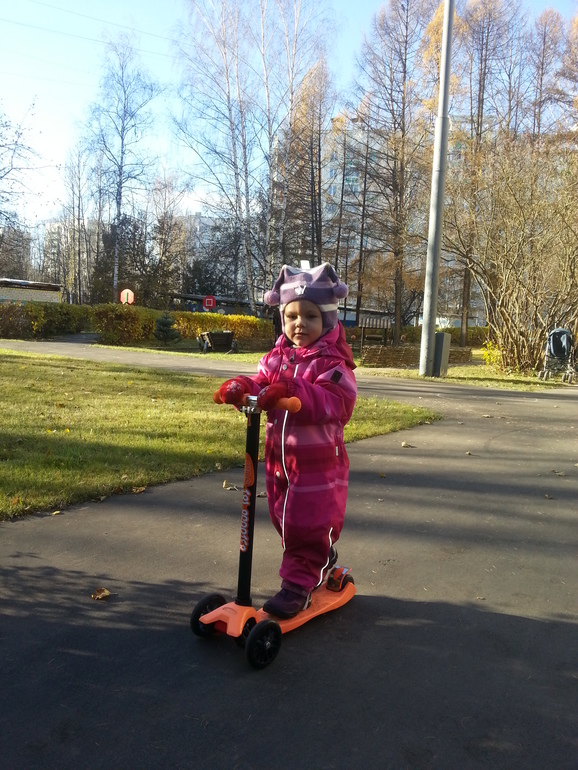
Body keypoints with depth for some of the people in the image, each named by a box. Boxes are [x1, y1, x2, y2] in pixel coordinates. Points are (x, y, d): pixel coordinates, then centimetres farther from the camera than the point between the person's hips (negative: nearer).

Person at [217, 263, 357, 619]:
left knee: (306, 525, 0)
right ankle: (322, 559, 43)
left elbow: (338, 404, -25)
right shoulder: (276, 358, 6)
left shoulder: (332, 362, -12)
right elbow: (262, 387, 1)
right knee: (286, 520, 20)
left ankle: (298, 586, 14)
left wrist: (293, 390, -37)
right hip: (279, 456, 7)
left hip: (318, 460, -7)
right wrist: (242, 387, -23)